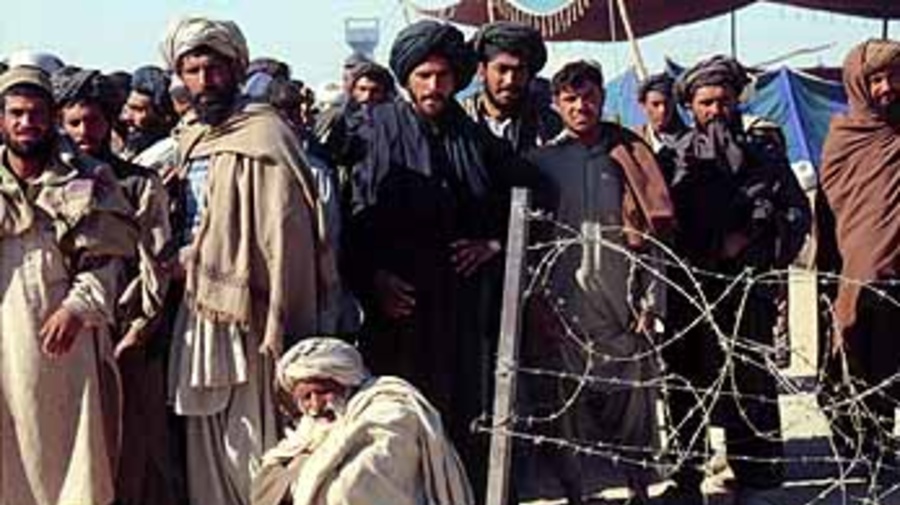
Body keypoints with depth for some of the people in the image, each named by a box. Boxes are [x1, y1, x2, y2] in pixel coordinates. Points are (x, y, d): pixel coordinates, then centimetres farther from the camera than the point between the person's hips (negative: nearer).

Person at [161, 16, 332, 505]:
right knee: (206, 448, 13)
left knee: (254, 449, -3)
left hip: (247, 315, -8)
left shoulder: (263, 137, -11)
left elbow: (286, 239, -16)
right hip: (200, 313, 8)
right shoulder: (192, 140, 14)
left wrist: (279, 330, -19)